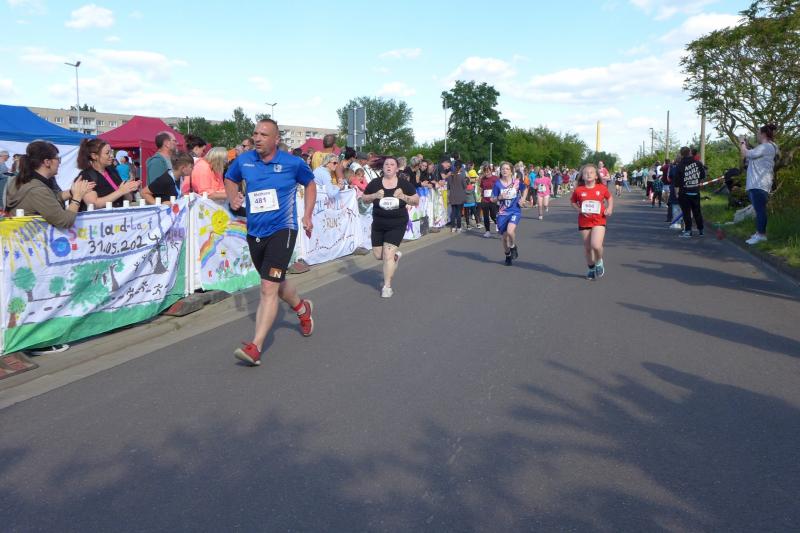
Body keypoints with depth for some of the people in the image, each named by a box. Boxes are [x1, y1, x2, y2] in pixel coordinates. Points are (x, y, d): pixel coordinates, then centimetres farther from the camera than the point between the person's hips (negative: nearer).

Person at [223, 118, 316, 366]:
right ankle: (303, 309, 51)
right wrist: (233, 196, -1)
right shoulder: (243, 160, 1)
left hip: (282, 230, -5)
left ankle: (255, 348, -16)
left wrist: (307, 215, 4)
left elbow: (310, 184, 12)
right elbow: (229, 179, 21)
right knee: (276, 283, 21)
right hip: (254, 233, 5)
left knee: (268, 288, -15)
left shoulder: (293, 163, -7)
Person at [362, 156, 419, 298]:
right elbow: (364, 199, 6)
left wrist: (404, 197, -20)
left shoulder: (404, 184, -4)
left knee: (388, 254, -11)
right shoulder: (375, 183, -1)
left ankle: (387, 286, 1)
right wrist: (375, 196, -15)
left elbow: (417, 201, -1)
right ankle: (395, 255, 44)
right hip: (378, 224, 3)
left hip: (397, 224, -3)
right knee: (378, 255, 9)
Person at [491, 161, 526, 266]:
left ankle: (513, 247, 5)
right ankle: (507, 255, 33)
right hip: (502, 213, 2)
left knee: (510, 231, -26)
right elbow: (492, 199, 0)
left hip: (515, 211, -2)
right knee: (505, 237, 8)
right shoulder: (497, 183, -4)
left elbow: (524, 189, 16)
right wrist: (500, 197, -18)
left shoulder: (517, 182, -4)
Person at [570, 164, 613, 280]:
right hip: (584, 222, 2)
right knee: (587, 248, 10)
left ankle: (599, 262, 12)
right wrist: (579, 210, -9)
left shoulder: (602, 188, -3)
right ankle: (591, 268, 32)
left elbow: (610, 197, 14)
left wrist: (610, 208, -1)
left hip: (599, 221, -2)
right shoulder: (578, 190, -5)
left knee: (596, 245, -19)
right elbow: (572, 202, 8)